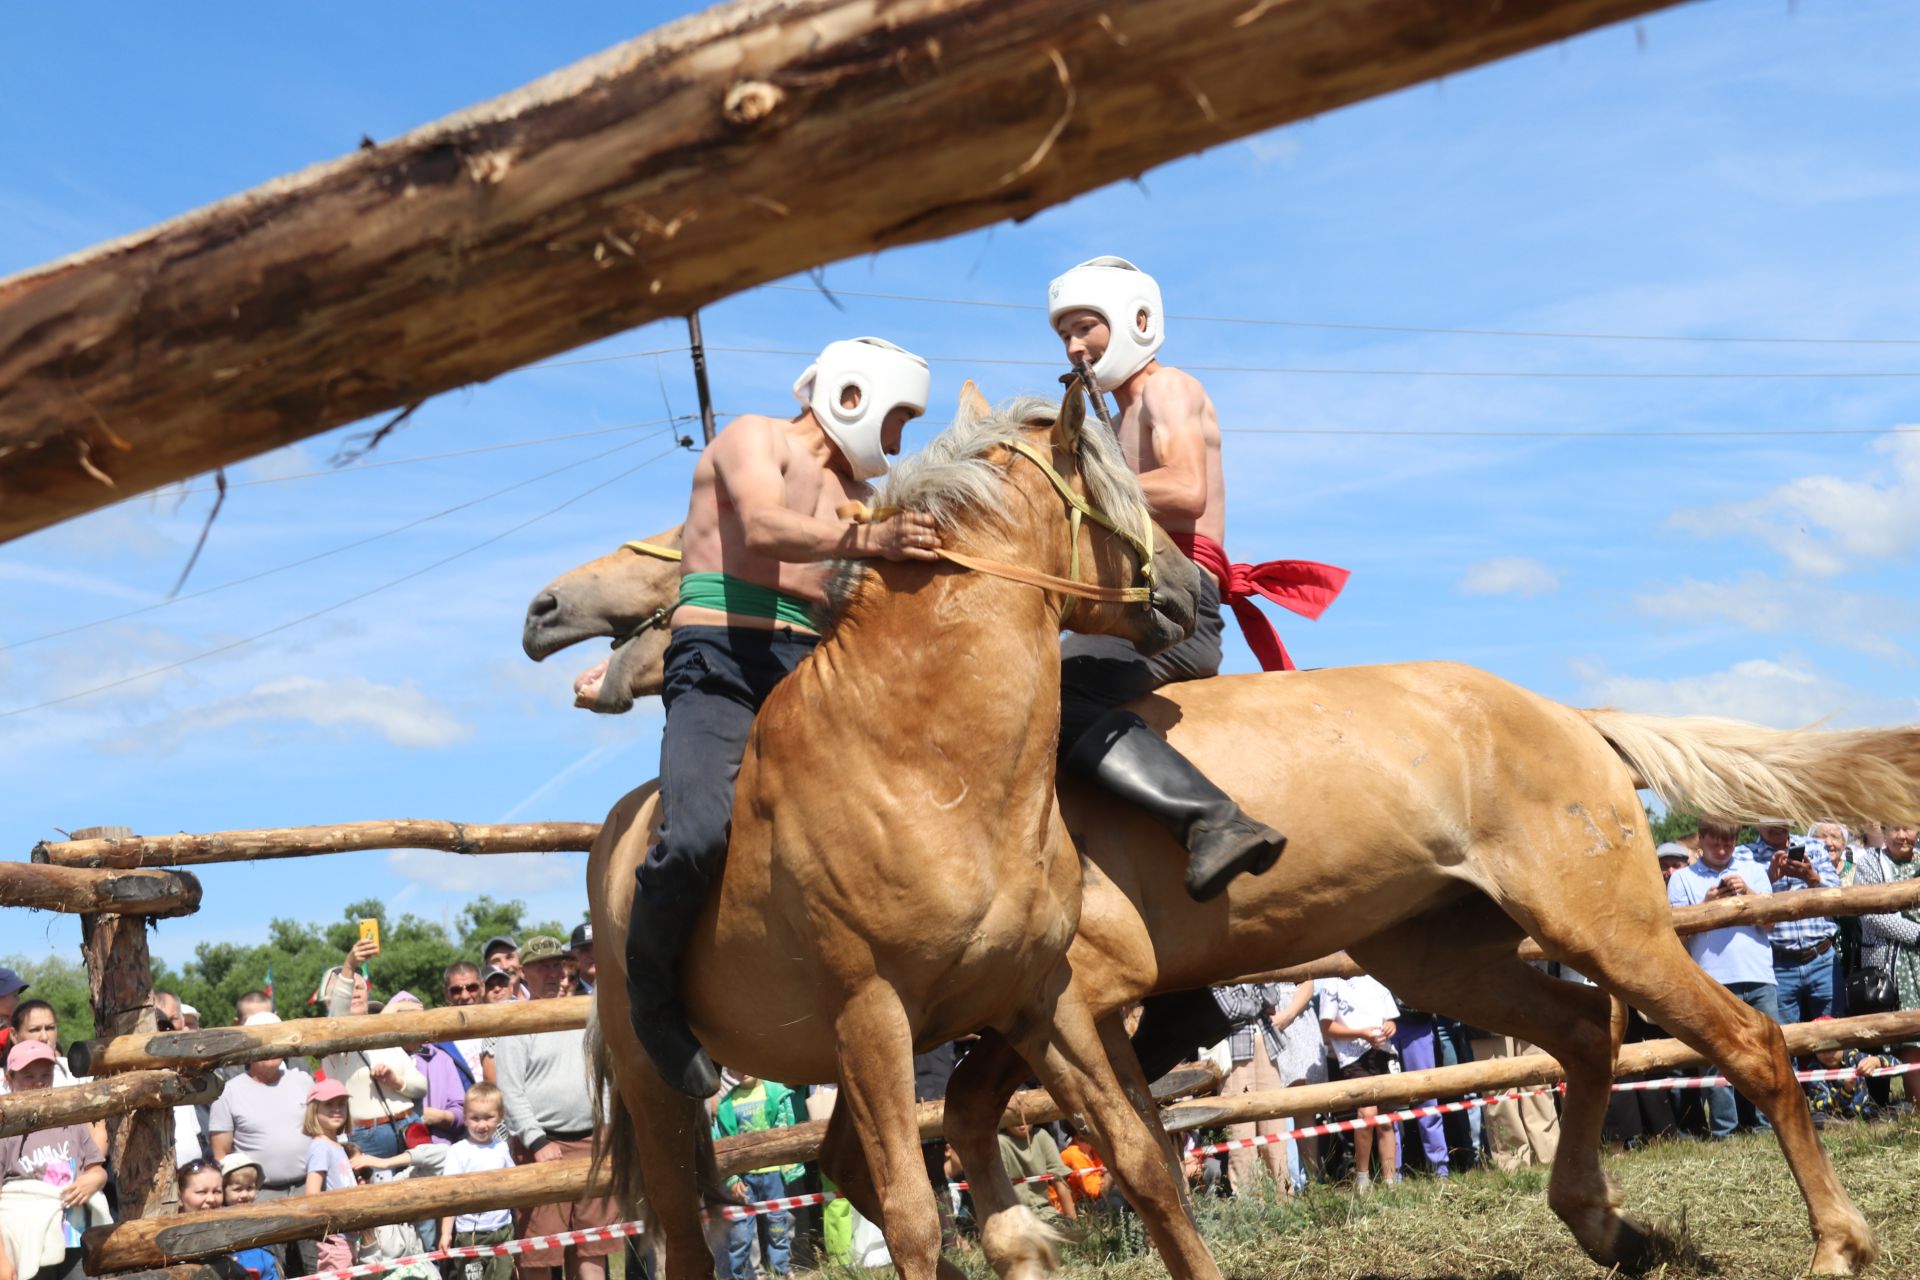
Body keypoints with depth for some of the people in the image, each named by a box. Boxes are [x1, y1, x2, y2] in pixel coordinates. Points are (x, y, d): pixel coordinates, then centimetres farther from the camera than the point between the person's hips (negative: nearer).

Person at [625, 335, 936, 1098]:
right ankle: (651, 992, -4)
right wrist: (869, 540, -33)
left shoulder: (856, 492, 27)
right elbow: (764, 526, -16)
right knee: (699, 836, -30)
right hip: (722, 663, -7)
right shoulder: (754, 438, 6)